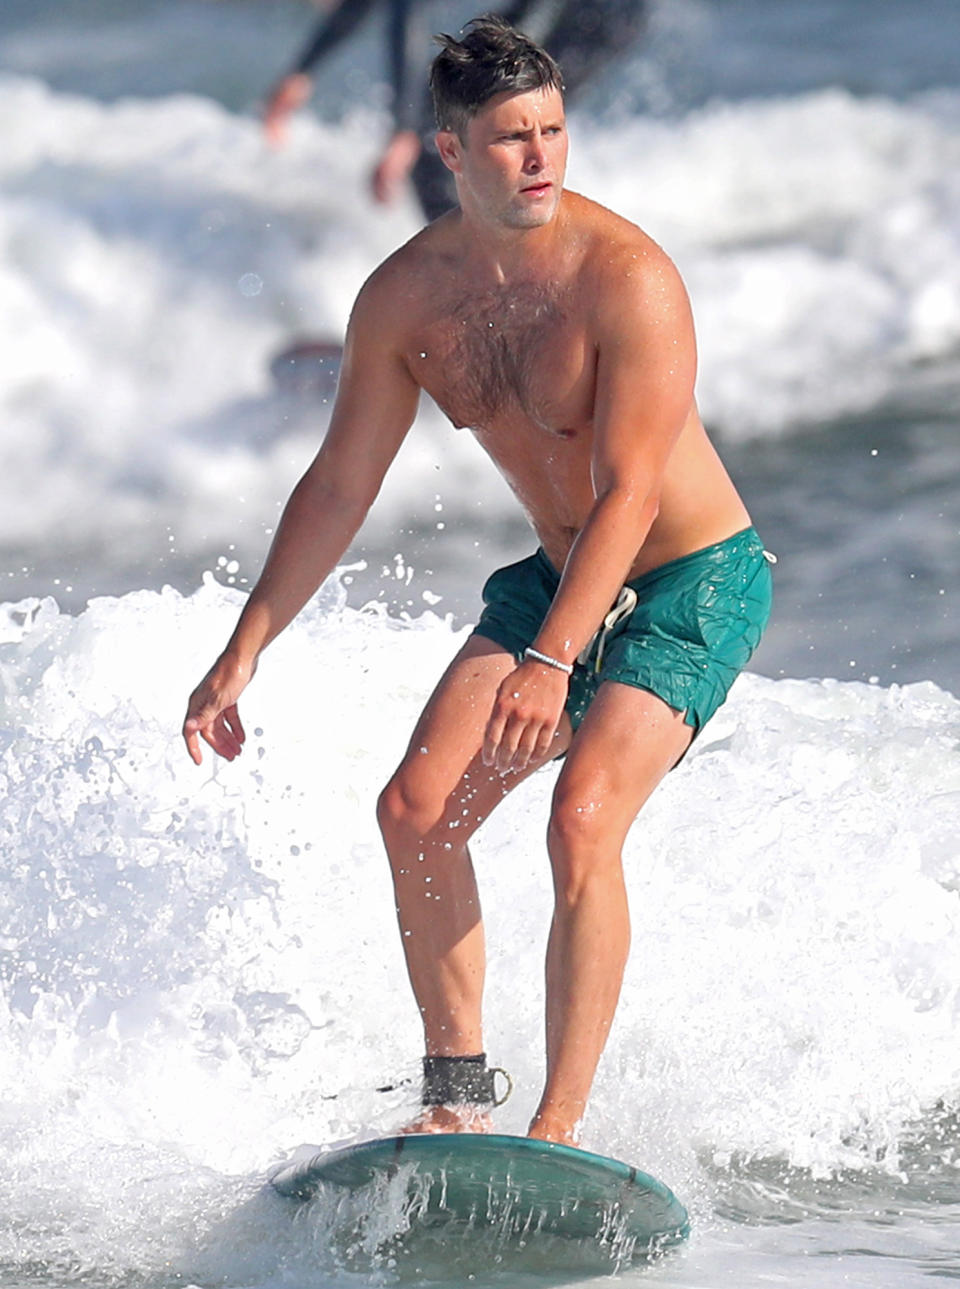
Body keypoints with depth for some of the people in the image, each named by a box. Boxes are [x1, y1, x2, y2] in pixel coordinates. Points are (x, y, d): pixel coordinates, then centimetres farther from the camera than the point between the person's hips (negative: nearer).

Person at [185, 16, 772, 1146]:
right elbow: (338, 488, 3)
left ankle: (561, 1127, -22)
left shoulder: (627, 277, -25)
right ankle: (457, 1093, 6)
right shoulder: (405, 298, -7)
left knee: (582, 821, -25)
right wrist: (241, 656, 1)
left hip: (692, 584, -6)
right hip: (559, 575, 6)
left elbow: (629, 492, -30)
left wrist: (551, 661, -40)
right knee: (416, 809, -7)